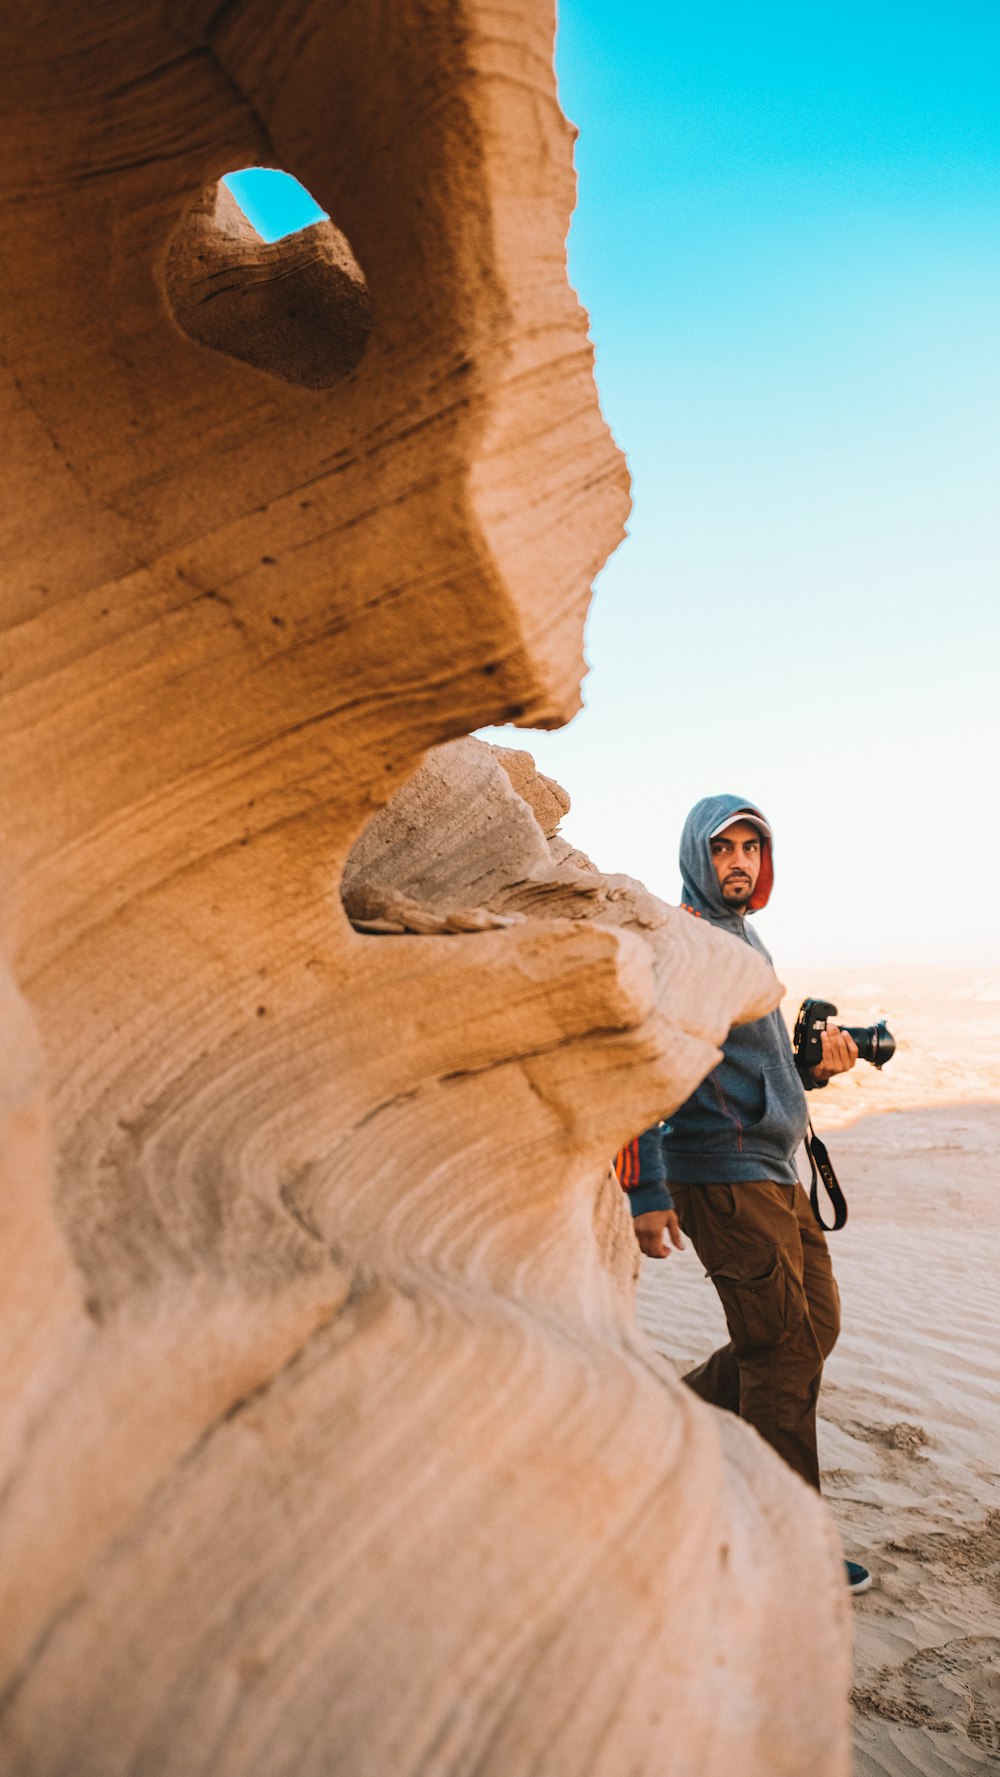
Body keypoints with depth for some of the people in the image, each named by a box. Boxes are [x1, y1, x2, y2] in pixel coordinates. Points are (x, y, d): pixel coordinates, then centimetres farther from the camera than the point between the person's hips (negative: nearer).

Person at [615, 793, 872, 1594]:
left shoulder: (746, 938, 16)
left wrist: (815, 1068, 4)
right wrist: (646, 1191, -22)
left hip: (775, 1170, 9)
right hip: (723, 1174, -9)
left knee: (816, 1326, 15)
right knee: (784, 1348, -3)